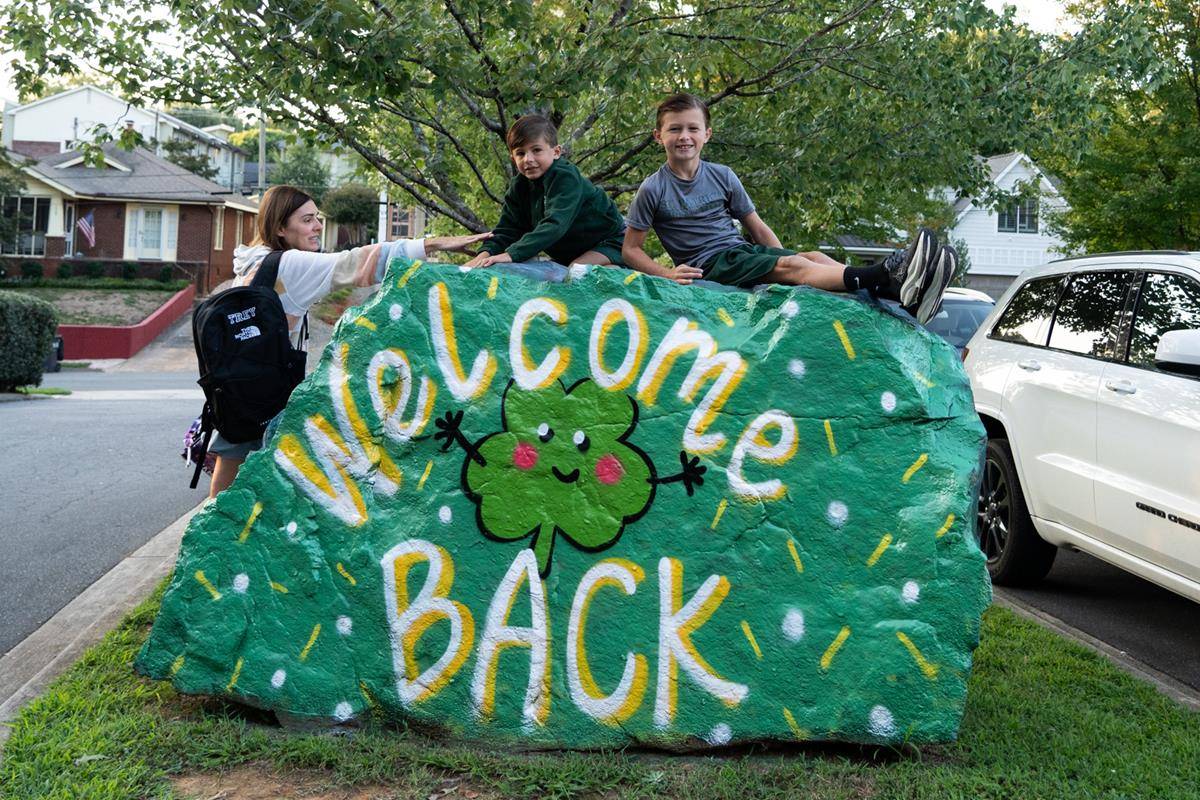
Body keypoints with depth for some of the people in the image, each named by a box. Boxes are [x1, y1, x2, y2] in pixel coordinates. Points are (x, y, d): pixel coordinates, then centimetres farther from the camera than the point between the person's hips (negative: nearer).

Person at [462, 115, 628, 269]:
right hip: (568, 252, 7)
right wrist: (486, 254, -32)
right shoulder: (518, 186, -5)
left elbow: (555, 225, -41)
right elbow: (508, 228, -10)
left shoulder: (566, 177, -28)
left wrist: (512, 254, -51)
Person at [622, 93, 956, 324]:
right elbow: (630, 250, -2)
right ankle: (883, 276, -49)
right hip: (709, 265, -5)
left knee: (814, 258, -21)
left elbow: (758, 228, 12)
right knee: (793, 265, -28)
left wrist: (783, 260, -3)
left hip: (743, 250, 5)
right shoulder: (653, 189, -4)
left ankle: (904, 297, -40)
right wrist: (667, 273, -18)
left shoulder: (722, 176, 10)